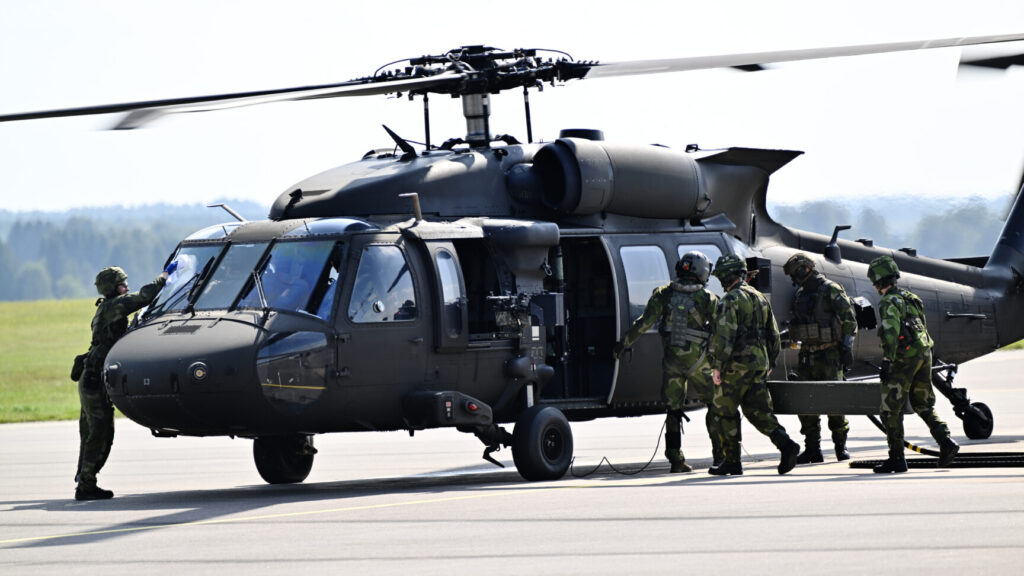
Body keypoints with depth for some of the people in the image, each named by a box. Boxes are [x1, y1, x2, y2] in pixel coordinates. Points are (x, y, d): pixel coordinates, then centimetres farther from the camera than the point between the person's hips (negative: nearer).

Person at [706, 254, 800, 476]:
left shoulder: (731, 300, -11)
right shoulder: (760, 298, 15)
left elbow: (724, 336, -20)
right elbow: (774, 336, 19)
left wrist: (717, 366, -17)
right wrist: (769, 365, 25)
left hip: (736, 365, -7)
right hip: (759, 363, 7)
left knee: (727, 412, 4)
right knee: (758, 411, 8)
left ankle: (732, 461, 7)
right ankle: (785, 444, -12)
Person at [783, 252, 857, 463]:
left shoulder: (831, 291, -6)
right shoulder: (799, 295, 15)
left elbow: (849, 319, -8)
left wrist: (847, 349, -13)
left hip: (829, 356, -7)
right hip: (807, 355, 7)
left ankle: (841, 446, 3)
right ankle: (812, 449, 7)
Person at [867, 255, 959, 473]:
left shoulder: (890, 302, -10)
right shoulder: (911, 298, 18)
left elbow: (891, 331, -22)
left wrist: (887, 361, -27)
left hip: (904, 358, -9)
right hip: (924, 354, 9)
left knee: (891, 409, -1)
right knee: (923, 405, 17)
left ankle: (896, 459, 0)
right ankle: (946, 442, -2)